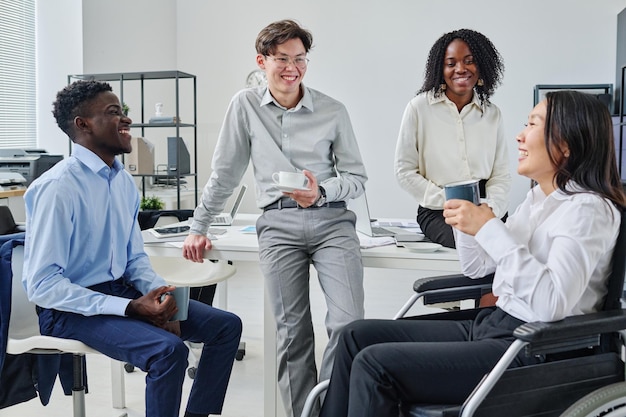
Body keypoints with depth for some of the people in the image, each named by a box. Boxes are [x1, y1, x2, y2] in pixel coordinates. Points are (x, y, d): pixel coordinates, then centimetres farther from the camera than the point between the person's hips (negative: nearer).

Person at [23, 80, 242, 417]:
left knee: (227, 326, 1)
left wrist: (160, 294, -8)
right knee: (169, 349, -30)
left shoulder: (124, 181, 5)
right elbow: (42, 284, -20)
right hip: (72, 308, -8)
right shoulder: (58, 187, -19)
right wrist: (130, 307, -24)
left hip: (121, 290, 8)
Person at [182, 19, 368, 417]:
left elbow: (357, 176, 8)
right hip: (279, 225, 0)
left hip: (332, 220, 0)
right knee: (292, 332, 2)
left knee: (349, 324, -12)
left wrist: (321, 192, -12)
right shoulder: (246, 105, 7)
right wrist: (199, 228, 13)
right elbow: (225, 174, 13)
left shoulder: (333, 111, 5)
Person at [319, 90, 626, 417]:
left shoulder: (587, 209, -13)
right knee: (357, 336, 4)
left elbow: (553, 303, -27)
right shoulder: (536, 197, 13)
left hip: (531, 351, -9)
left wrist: (489, 229, -24)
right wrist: (466, 223, 1)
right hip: (490, 325, 9)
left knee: (374, 364, -20)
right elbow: (477, 266, 19)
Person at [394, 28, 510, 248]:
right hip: (437, 211, -3)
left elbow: (501, 175, 10)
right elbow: (404, 171, -1)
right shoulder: (419, 108, 1)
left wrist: (491, 208, -12)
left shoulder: (492, 113, 12)